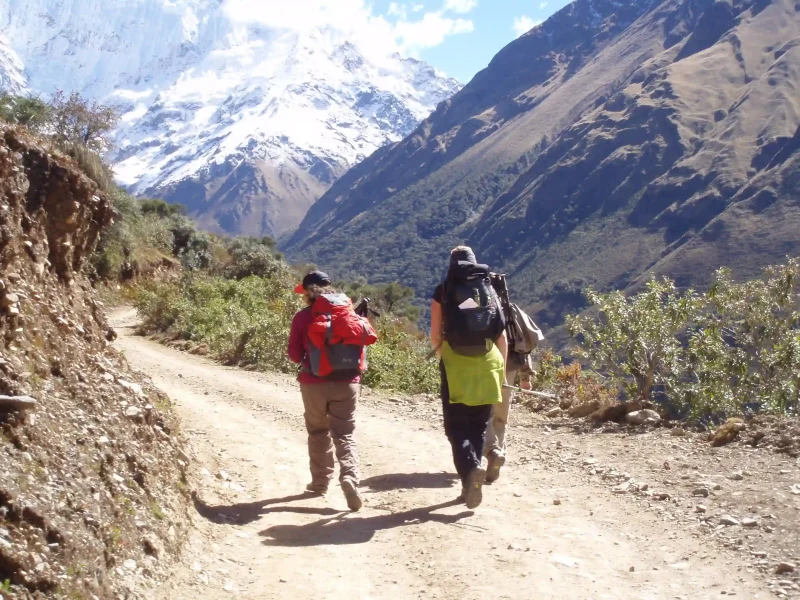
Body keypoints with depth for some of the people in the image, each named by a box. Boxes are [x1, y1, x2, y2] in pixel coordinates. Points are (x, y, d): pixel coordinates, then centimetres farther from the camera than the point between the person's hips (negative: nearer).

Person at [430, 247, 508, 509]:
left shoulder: (443, 292, 1)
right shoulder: (490, 291, 8)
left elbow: (435, 336, -1)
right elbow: (502, 336, 6)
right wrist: (502, 368, 14)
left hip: (456, 366, -3)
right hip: (487, 364, 3)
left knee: (457, 427, 3)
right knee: (478, 426, 14)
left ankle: (471, 468, -22)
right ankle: (470, 485, 16)